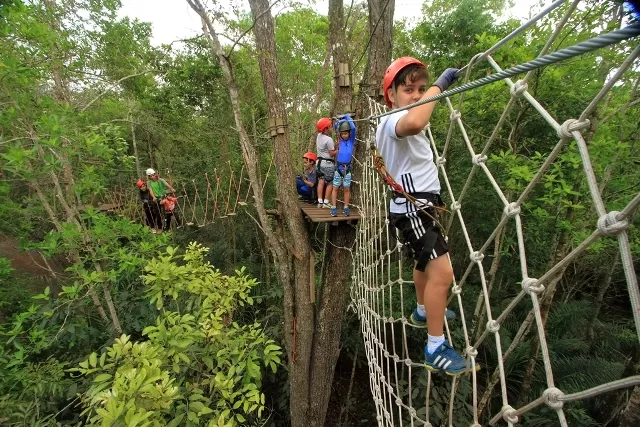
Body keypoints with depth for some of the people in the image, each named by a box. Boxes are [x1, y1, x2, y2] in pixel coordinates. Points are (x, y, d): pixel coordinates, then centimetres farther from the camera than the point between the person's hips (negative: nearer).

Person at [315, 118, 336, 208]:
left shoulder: (319, 136, 5)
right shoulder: (328, 139, -18)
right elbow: (332, 153, -16)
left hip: (320, 161, 7)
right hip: (328, 163, -7)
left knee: (321, 182, 8)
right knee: (330, 183, 2)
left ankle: (320, 201, 8)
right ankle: (325, 202, 2)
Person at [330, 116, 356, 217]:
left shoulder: (351, 140, 3)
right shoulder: (339, 140, 4)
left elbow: (353, 127, -9)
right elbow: (335, 126, 7)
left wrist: (346, 117, 0)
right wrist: (341, 120, 0)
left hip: (347, 168, 0)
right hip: (338, 167, 0)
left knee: (347, 189, 5)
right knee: (335, 188, 2)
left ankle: (346, 208, 12)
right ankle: (334, 208, 5)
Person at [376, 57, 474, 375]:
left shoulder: (402, 124, 15)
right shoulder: (391, 121, -18)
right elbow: (414, 123, -43)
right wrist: (439, 85, -32)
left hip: (423, 203, 11)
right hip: (412, 206, -11)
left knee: (426, 263, 26)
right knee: (442, 271, -18)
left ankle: (423, 312, 49)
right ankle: (436, 349, -6)